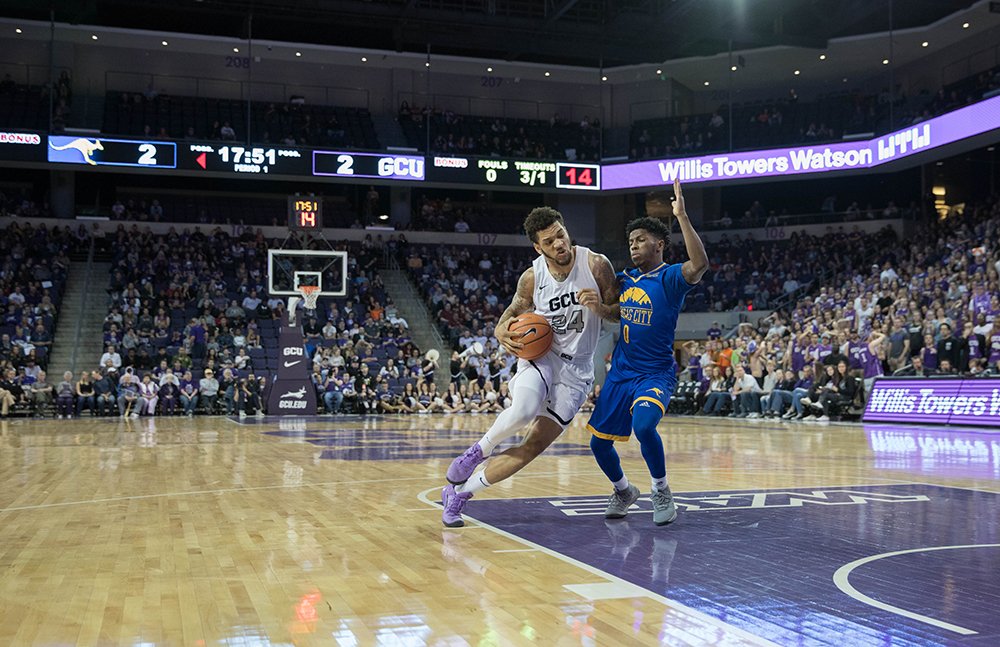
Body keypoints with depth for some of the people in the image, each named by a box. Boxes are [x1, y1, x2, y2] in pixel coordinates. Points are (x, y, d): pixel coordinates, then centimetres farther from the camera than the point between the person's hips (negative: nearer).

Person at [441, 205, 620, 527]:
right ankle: (477, 451, -2)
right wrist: (502, 332, -13)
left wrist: (601, 307, -23)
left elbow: (620, 311, 1)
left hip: (577, 370, 1)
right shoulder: (532, 278, -6)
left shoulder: (596, 265, -9)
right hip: (541, 354, -1)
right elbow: (512, 312, 11)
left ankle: (458, 493, 10)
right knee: (522, 413, -35)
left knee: (533, 447, -5)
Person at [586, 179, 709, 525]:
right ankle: (623, 491, 36)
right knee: (599, 442, 8)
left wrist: (681, 216, -36)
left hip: (656, 374, -7)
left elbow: (699, 265, -33)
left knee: (643, 425, -32)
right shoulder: (623, 279, 10)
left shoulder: (670, 277, -10)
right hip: (619, 373, 7)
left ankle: (661, 491, -7)